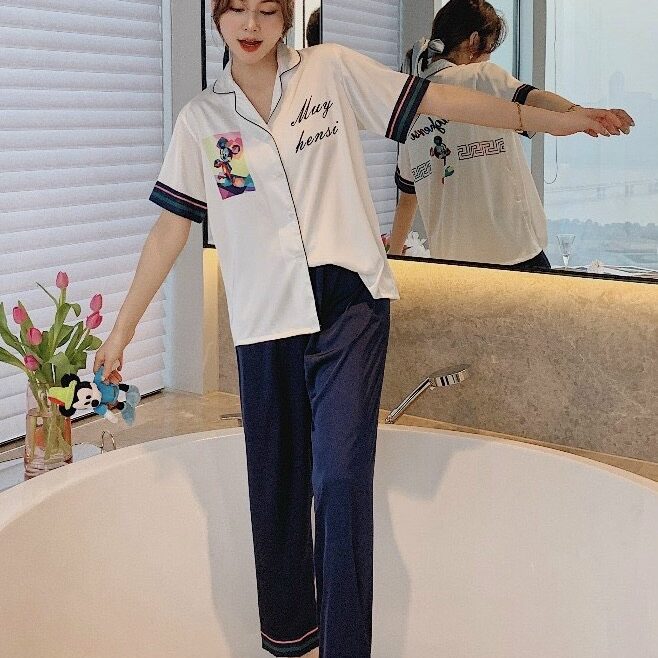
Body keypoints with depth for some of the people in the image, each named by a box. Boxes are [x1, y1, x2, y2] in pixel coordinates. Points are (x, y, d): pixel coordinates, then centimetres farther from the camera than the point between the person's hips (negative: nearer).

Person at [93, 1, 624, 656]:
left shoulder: (331, 70, 4)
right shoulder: (199, 119, 8)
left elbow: (437, 99, 4)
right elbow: (170, 227, 10)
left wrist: (553, 119, 0)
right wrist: (122, 329, 9)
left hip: (348, 301, -2)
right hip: (264, 320, 3)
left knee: (341, 476, -13)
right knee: (275, 486, 11)